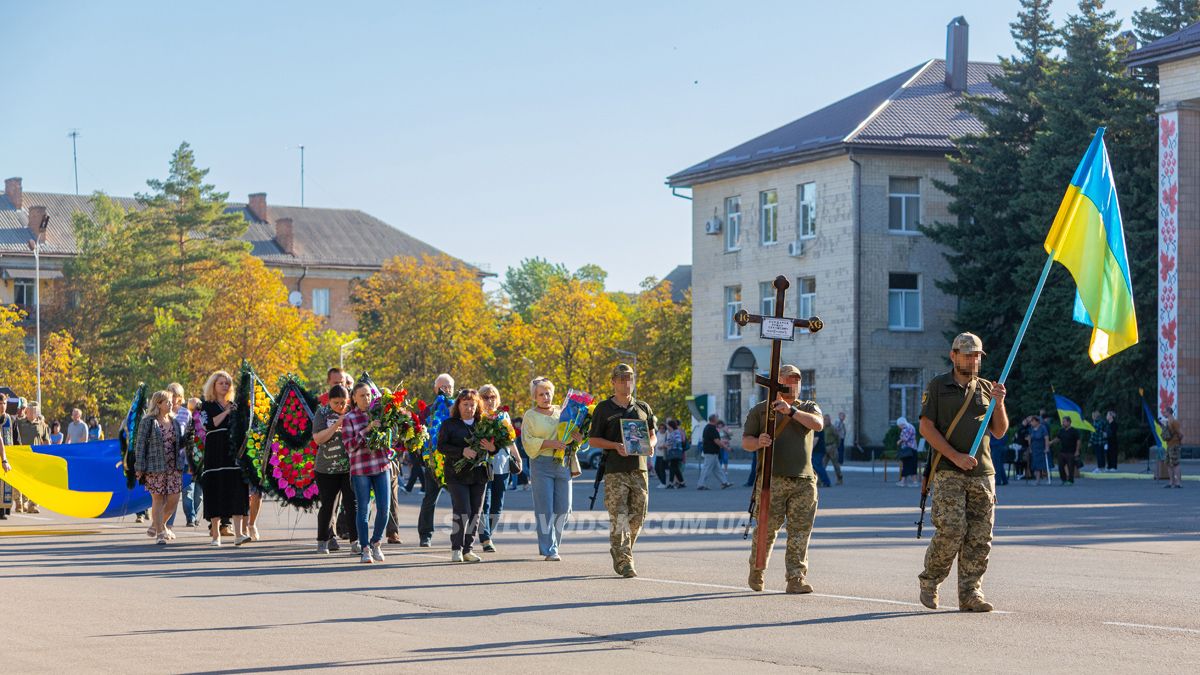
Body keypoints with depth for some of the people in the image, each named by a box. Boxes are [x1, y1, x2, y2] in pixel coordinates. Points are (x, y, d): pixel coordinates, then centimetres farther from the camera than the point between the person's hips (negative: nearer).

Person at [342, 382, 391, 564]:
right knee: (363, 509, -2)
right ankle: (365, 550, 4)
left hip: (381, 466, 3)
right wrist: (367, 430, -20)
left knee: (384, 508, -2)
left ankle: (376, 543, 18)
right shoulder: (349, 418, -1)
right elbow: (349, 446, -10)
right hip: (360, 469, -3)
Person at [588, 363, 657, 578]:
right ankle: (624, 562, -11)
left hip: (639, 469, 4)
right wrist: (616, 446, -13)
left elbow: (653, 436, 21)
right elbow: (593, 440, 3)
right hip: (615, 471, -4)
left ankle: (618, 552, 24)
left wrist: (649, 445, -3)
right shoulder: (604, 409, 4)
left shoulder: (643, 408, 15)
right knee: (619, 518, -9)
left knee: (637, 517, 5)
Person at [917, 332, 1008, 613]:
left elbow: (1000, 432, 13)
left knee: (980, 537, -2)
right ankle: (929, 581, 7)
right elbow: (926, 427, -5)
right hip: (948, 473, -4)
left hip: (982, 473, 4)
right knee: (951, 530, -14)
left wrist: (999, 403, -5)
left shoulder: (986, 388, 14)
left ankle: (971, 593, 3)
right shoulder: (937, 387, 3)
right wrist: (955, 456, -14)